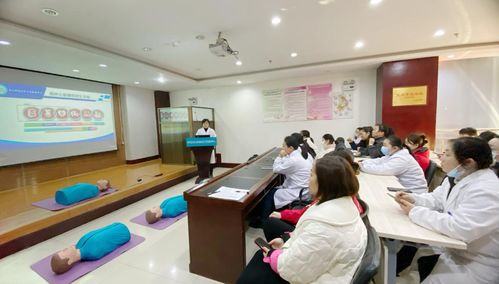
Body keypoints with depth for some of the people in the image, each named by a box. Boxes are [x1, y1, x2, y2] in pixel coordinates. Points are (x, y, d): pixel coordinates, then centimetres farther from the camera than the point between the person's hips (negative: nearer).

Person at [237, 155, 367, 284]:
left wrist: (272, 255, -8)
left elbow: (293, 269, -27)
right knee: (261, 255, 18)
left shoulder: (324, 225, -37)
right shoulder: (343, 202, -7)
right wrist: (285, 241, 1)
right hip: (317, 264, 8)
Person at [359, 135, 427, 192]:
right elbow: (378, 161, 2)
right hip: (403, 187, 8)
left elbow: (381, 170, -35)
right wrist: (362, 163, -13)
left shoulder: (401, 159, -26)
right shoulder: (392, 154, 4)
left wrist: (363, 167, -27)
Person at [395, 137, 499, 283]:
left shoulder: (486, 191, -28)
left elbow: (459, 228, -35)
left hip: (476, 264, -7)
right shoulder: (457, 176, 0)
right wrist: (412, 199, -12)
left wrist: (415, 212, -28)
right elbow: (435, 199, 8)